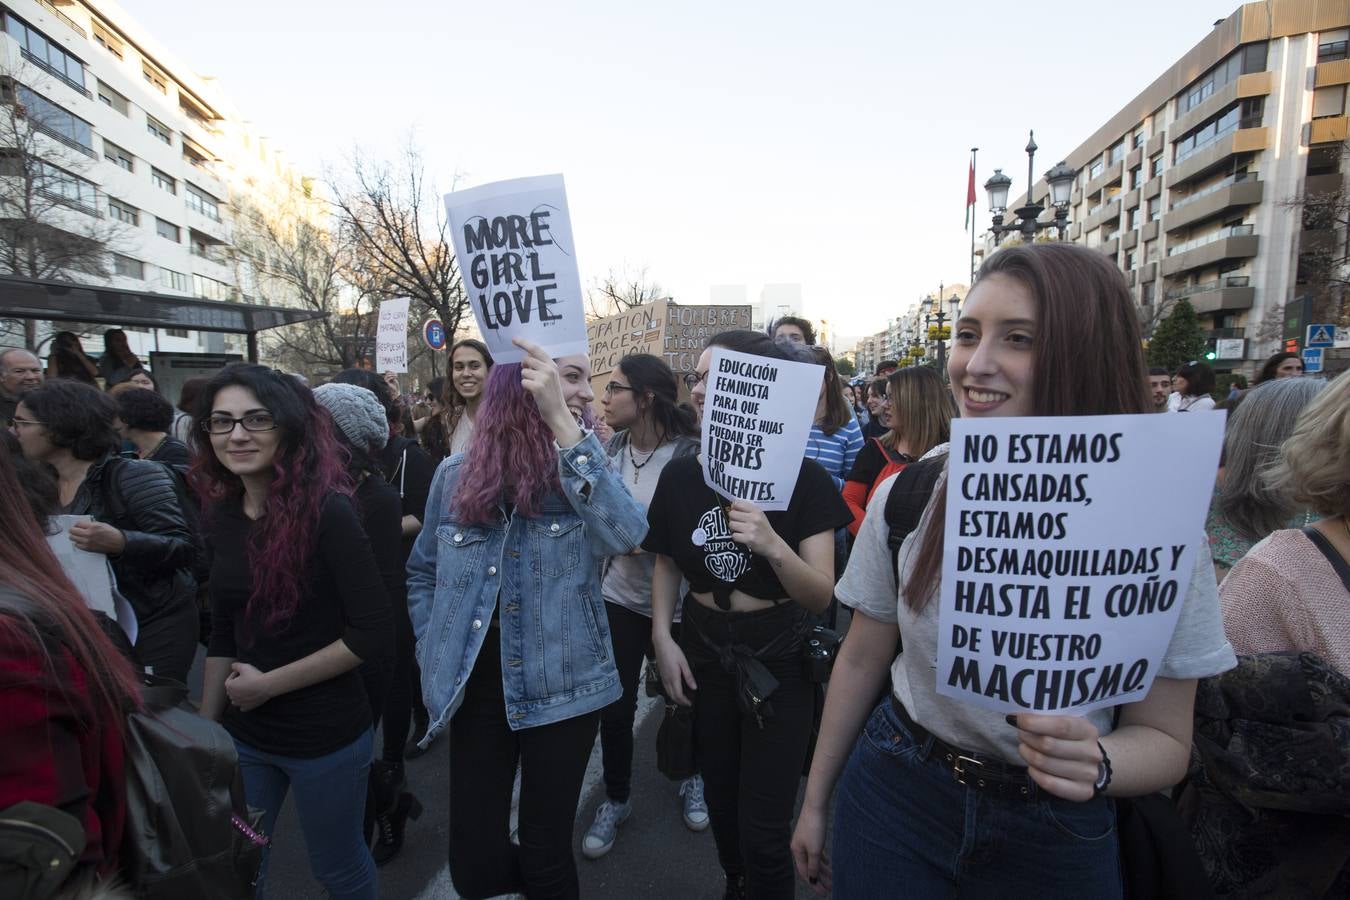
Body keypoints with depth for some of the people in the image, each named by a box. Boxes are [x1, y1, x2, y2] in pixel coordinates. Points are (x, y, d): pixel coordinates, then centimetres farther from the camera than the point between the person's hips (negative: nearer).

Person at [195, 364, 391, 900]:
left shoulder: (326, 509, -21)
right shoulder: (225, 516, -2)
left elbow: (374, 635, -22)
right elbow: (224, 636, 8)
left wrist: (268, 684, -15)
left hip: (325, 735, -5)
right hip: (242, 735, 6)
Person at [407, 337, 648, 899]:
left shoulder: (583, 466, -7)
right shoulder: (456, 474, -1)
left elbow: (626, 535, -30)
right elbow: (422, 573, 13)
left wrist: (563, 425, -35)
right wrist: (433, 653, 4)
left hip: (561, 687, -2)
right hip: (475, 687, 2)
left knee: (545, 853, 11)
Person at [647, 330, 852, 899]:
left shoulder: (804, 479, -16)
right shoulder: (679, 475, -6)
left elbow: (822, 596, -17)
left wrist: (774, 547, -35)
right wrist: (662, 637, -3)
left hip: (777, 660, -3)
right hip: (703, 650, 4)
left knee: (764, 829, 3)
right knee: (720, 798, 22)